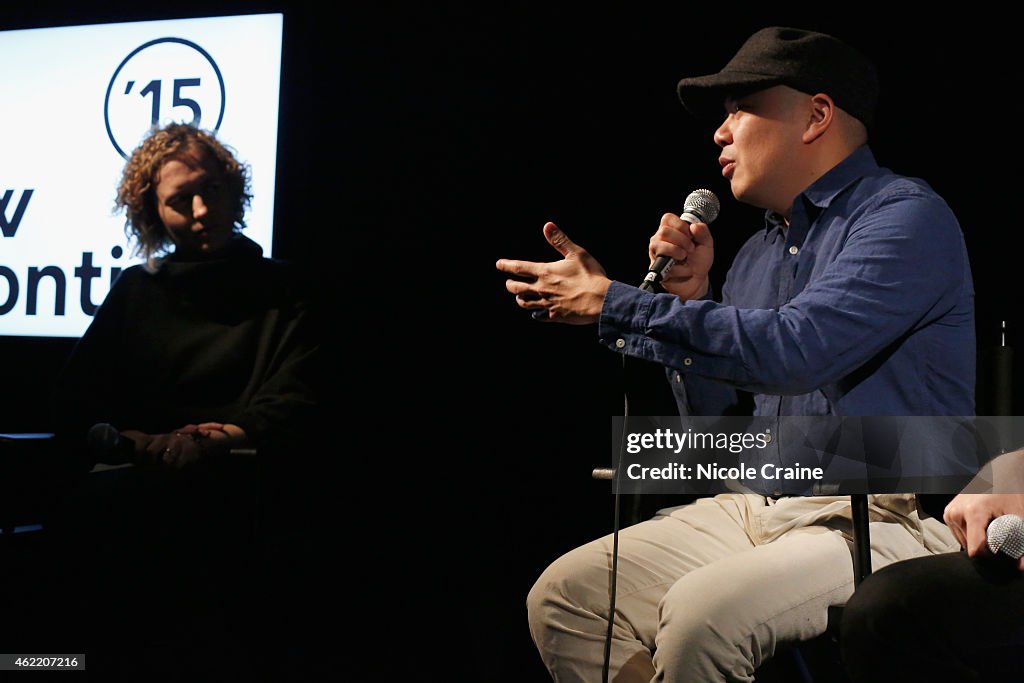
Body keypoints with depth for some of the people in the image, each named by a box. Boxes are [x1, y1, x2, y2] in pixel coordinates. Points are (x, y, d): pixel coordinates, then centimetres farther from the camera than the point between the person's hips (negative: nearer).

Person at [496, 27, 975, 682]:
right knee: (563, 595, -4)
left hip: (883, 523, -8)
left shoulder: (907, 215, -9)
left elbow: (794, 349, -24)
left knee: (703, 611, -32)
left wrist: (613, 305, -17)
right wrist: (687, 297, 2)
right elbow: (706, 407, 19)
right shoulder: (758, 252, 17)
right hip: (755, 508, 8)